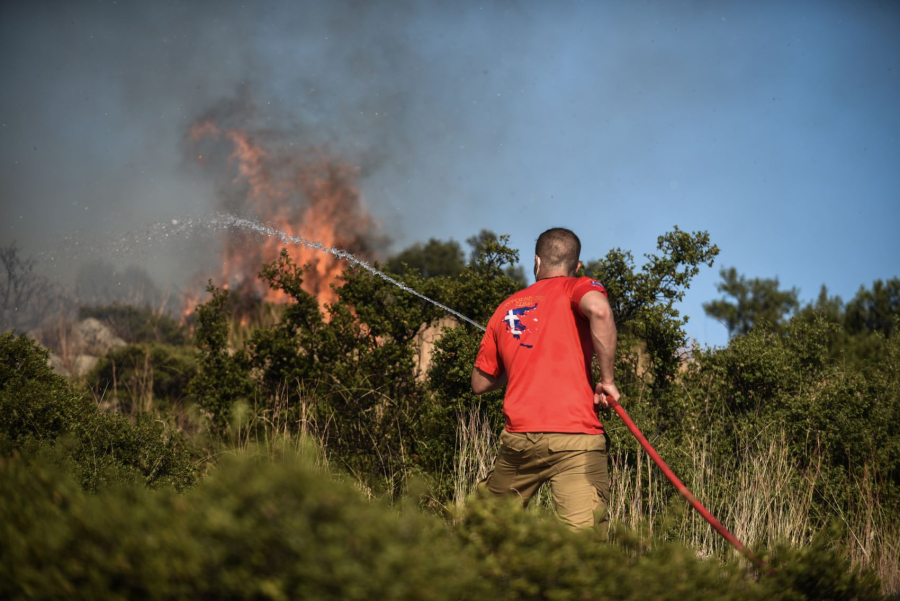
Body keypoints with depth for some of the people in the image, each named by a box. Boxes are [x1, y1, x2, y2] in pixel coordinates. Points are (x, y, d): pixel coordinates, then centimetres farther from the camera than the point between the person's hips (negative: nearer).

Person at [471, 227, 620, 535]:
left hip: (518, 437, 5)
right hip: (576, 435, -4)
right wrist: (607, 379, -10)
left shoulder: (506, 308, 20)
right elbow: (599, 309, -20)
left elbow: (480, 383, 26)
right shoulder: (577, 288, 7)